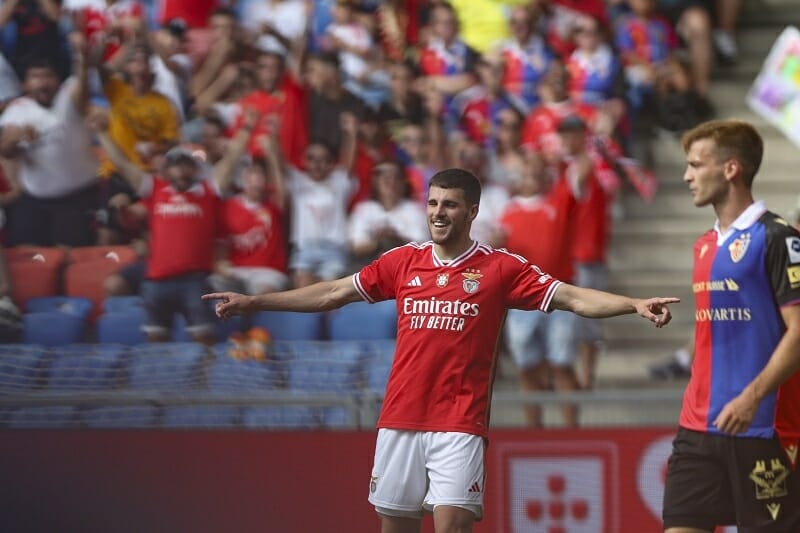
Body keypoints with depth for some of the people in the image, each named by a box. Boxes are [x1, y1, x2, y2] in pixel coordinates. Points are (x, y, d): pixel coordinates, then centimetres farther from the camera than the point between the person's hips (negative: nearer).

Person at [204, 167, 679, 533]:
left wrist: (635, 305, -22)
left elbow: (573, 298, -7)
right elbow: (333, 293, 14)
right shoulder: (404, 262, 8)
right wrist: (253, 302, 14)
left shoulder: (500, 268, -1)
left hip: (460, 424, -4)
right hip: (401, 418, 4)